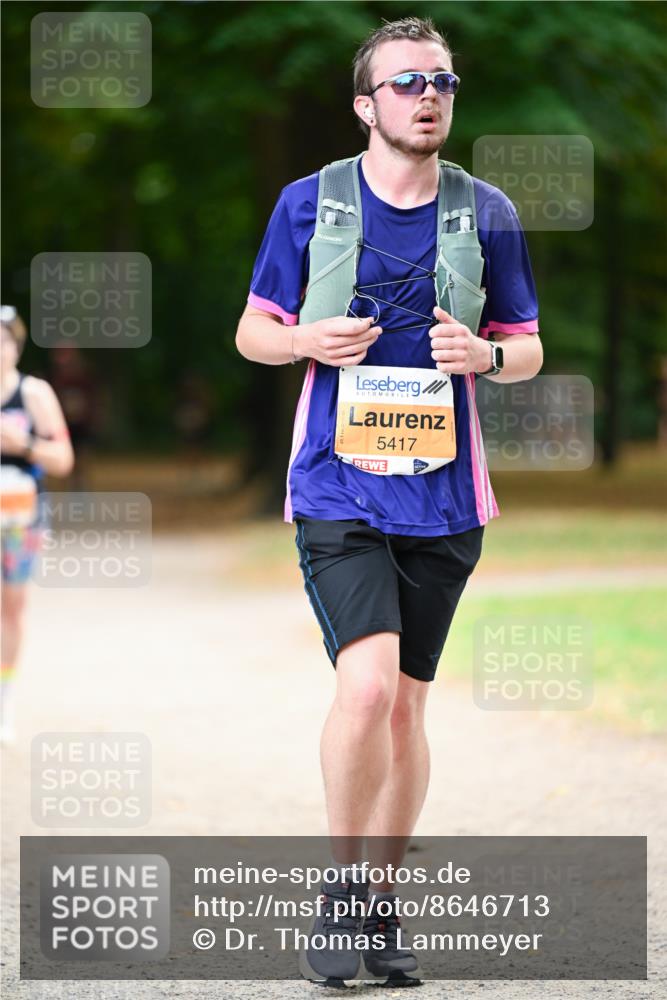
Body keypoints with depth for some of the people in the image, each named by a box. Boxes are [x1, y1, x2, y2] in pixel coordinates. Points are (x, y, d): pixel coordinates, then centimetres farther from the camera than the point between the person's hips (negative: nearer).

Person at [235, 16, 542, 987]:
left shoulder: (486, 213, 6)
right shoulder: (310, 204, 2)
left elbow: (530, 347, 13)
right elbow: (253, 331, 10)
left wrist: (486, 354, -10)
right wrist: (307, 341, -12)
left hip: (442, 492, 2)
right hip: (338, 485, -2)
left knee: (406, 700, 8)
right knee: (366, 682, -19)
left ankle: (382, 906, 20)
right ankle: (340, 888, -2)